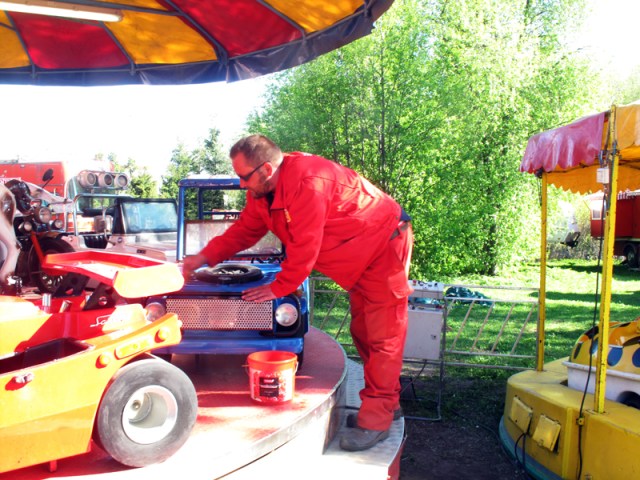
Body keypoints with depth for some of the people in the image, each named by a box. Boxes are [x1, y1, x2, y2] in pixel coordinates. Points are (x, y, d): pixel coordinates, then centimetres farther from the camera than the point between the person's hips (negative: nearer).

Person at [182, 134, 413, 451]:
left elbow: (304, 248, -29)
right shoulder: (263, 190, -2)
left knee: (382, 336, -5)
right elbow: (244, 231, 7)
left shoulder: (307, 182, -33)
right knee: (362, 332, 13)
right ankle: (386, 403, 26)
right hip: (362, 256, 10)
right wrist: (204, 257, -2)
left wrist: (278, 288, -18)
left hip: (385, 244, -9)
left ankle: (376, 420, 0)